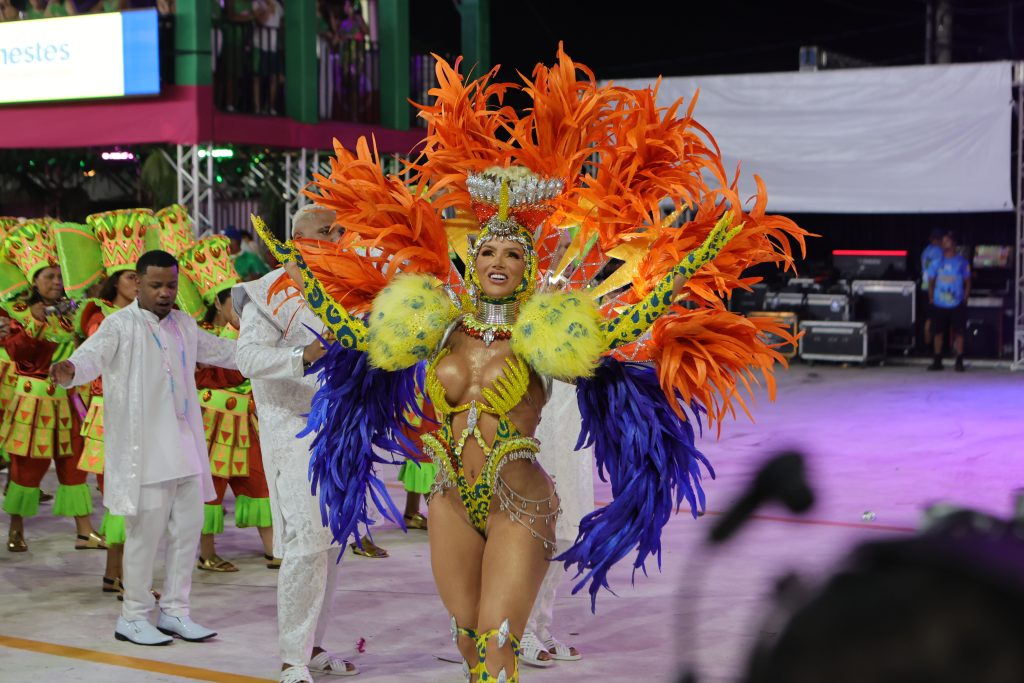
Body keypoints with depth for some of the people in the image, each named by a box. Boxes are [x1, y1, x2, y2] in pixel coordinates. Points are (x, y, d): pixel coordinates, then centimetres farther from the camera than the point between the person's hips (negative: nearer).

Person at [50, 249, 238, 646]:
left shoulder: (184, 325, 17)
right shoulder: (121, 325, -6)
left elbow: (219, 350, 33)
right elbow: (93, 353, -24)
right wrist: (70, 371, -47)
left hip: (185, 446, 7)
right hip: (143, 448, -7)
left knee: (188, 528, 9)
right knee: (146, 532, -4)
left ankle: (175, 611, 22)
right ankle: (133, 617, 10)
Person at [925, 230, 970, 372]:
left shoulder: (962, 261, 1)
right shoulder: (937, 261, 4)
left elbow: (967, 282, 5)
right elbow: (931, 281, 10)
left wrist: (965, 299, -4)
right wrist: (931, 299, 3)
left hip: (957, 305, -2)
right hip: (938, 305, 2)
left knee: (958, 333, -1)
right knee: (938, 332, 5)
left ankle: (959, 362, 6)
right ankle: (937, 361, 14)